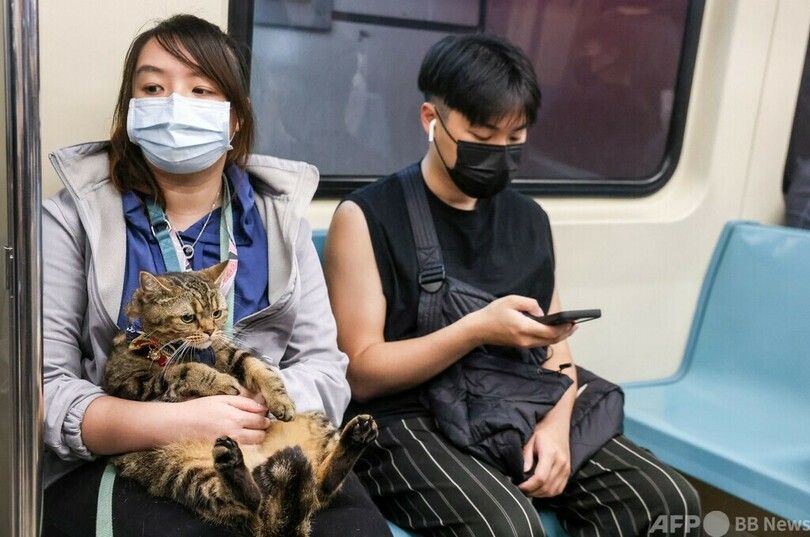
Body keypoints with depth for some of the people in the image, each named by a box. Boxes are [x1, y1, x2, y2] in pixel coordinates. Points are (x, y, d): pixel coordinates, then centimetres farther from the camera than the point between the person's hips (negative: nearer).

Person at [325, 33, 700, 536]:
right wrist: (478, 329, -20)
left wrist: (555, 421, -7)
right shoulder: (367, 217, -7)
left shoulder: (530, 220, 11)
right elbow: (361, 373, -10)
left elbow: (555, 346, 13)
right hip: (409, 422, -5)